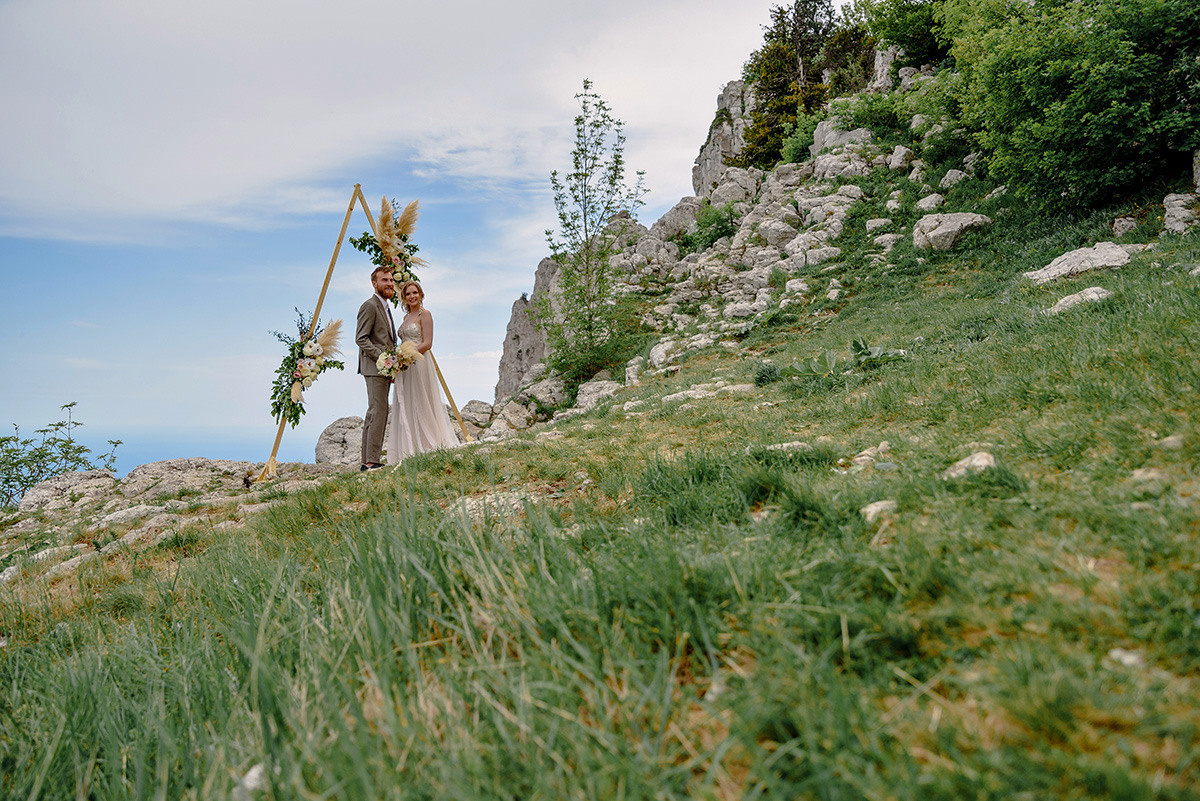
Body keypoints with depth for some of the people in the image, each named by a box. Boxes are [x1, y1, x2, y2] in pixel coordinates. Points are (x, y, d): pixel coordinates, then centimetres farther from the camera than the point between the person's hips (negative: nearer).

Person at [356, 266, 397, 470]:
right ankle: (371, 461, -12)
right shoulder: (369, 306, -8)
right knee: (378, 412, -13)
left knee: (374, 414, 9)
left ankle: (367, 461, 12)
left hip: (384, 368, 10)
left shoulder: (385, 307, 22)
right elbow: (361, 339, -15)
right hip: (374, 367, -10)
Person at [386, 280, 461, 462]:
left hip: (419, 364, -8)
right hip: (405, 367, 8)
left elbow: (427, 343, -13)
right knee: (405, 408, 6)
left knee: (420, 406, -6)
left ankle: (427, 447, 1)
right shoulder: (406, 317, 19)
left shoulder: (424, 314, -5)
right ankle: (410, 450, 9)